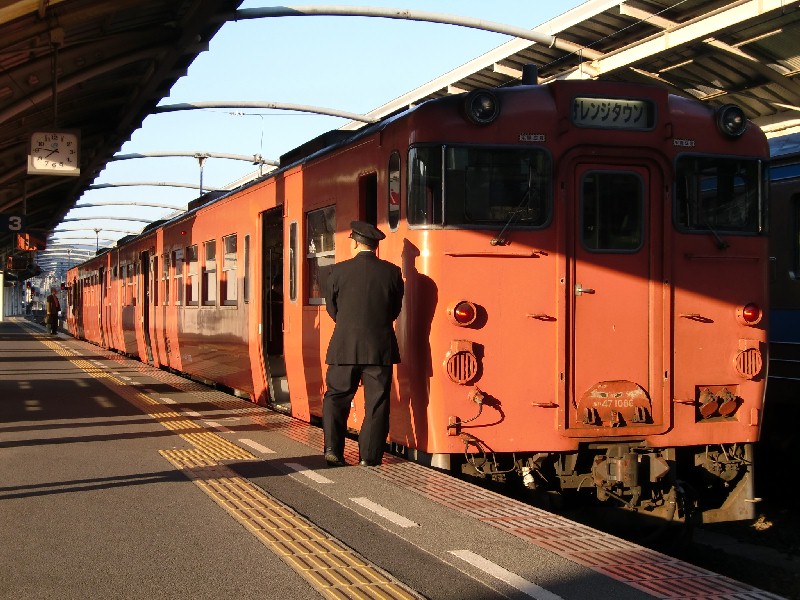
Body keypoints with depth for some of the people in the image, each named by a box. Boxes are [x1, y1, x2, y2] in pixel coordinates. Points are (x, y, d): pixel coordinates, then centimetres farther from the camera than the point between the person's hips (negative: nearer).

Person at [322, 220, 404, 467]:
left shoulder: (339, 271, -3)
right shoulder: (392, 272, -1)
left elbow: (332, 309, 8)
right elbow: (395, 310, 10)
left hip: (344, 347, 0)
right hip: (381, 349, 0)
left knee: (336, 397, 12)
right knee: (376, 402, 6)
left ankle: (333, 449, 2)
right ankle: (369, 455, 6)